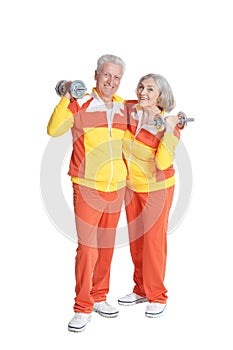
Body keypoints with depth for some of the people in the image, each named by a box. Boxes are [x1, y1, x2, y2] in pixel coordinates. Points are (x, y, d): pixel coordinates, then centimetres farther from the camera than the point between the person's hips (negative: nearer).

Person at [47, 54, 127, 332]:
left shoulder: (123, 108, 9)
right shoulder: (80, 104, -7)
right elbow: (54, 130, -18)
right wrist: (66, 98, -23)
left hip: (117, 187, 5)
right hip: (87, 187, -5)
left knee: (106, 246, 13)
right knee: (87, 246, -5)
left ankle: (99, 298, 27)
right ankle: (83, 308, 6)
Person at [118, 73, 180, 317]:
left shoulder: (170, 126, -19)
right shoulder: (129, 109, -8)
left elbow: (163, 163, -29)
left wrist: (169, 132, -34)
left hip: (156, 187, -5)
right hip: (131, 185, 5)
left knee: (154, 239, 0)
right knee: (135, 238, 13)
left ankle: (157, 296, 14)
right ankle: (141, 289, 29)